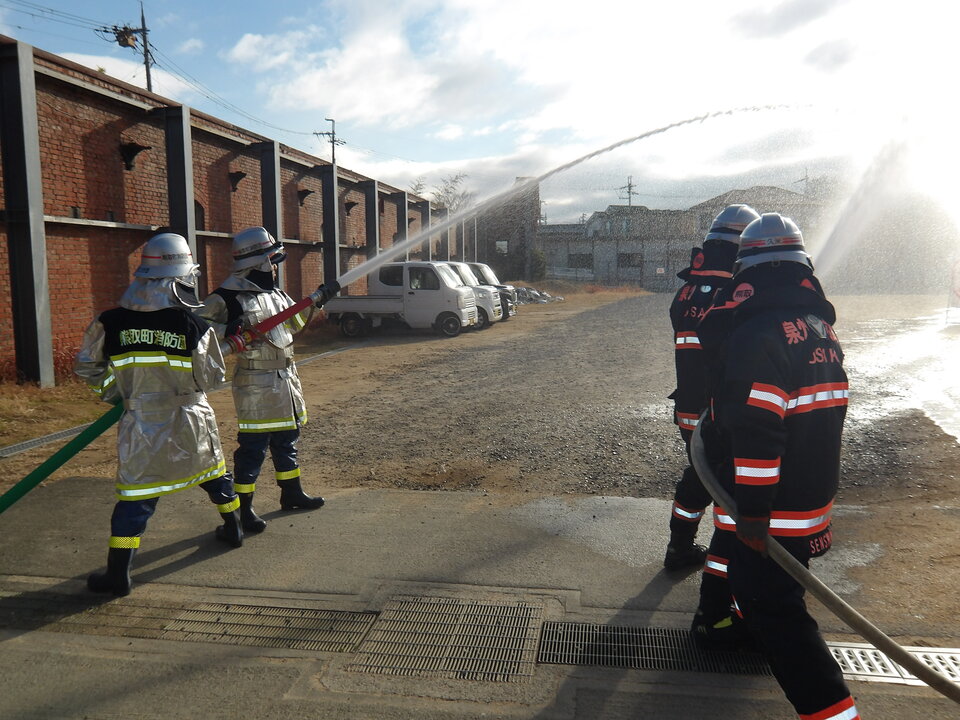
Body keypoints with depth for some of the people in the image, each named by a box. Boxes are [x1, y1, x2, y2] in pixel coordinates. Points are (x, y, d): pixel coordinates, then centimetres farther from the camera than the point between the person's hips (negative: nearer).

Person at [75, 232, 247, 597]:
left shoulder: (111, 322, -8)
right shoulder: (194, 326, -13)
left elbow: (86, 366, 3)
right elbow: (213, 378, -6)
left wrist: (112, 390, 17)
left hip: (141, 424, 0)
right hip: (191, 422, 0)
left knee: (136, 493, 4)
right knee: (214, 472, 23)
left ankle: (117, 574, 6)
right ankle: (232, 529, 40)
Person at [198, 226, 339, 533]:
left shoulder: (275, 293, 12)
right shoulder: (228, 297, -14)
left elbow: (295, 321, 25)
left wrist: (317, 300, 16)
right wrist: (227, 329, -30)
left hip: (286, 380, 8)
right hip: (255, 385, -8)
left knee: (286, 440, 19)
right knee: (253, 447, -3)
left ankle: (291, 493, 34)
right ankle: (244, 508, 10)